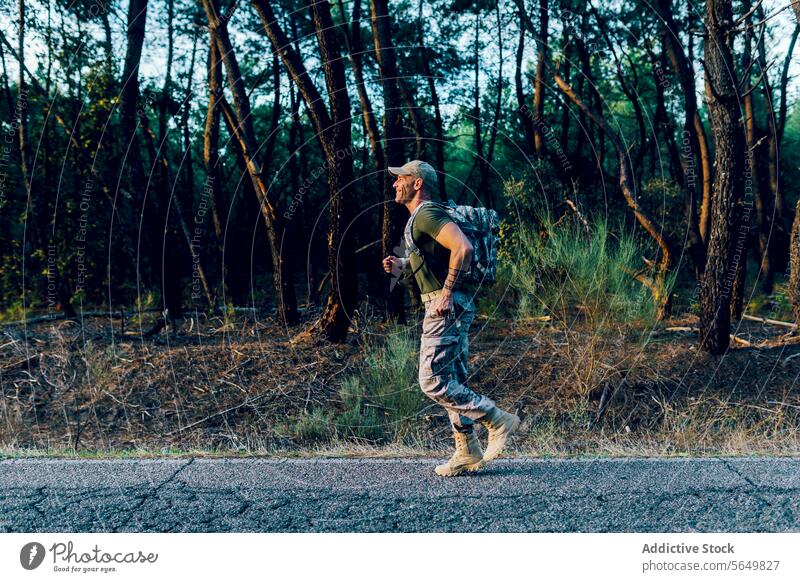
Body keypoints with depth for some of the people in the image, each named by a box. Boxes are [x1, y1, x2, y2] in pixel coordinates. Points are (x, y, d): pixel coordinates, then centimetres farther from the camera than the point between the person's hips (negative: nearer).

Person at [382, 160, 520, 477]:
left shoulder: (427, 214, -14)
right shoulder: (420, 217, 19)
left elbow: (463, 248, -27)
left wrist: (446, 292, -25)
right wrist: (402, 264, 17)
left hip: (446, 306, -10)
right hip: (452, 307, 10)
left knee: (432, 382, -9)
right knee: (452, 382, 12)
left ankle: (497, 419, -2)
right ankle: (467, 453, 17)